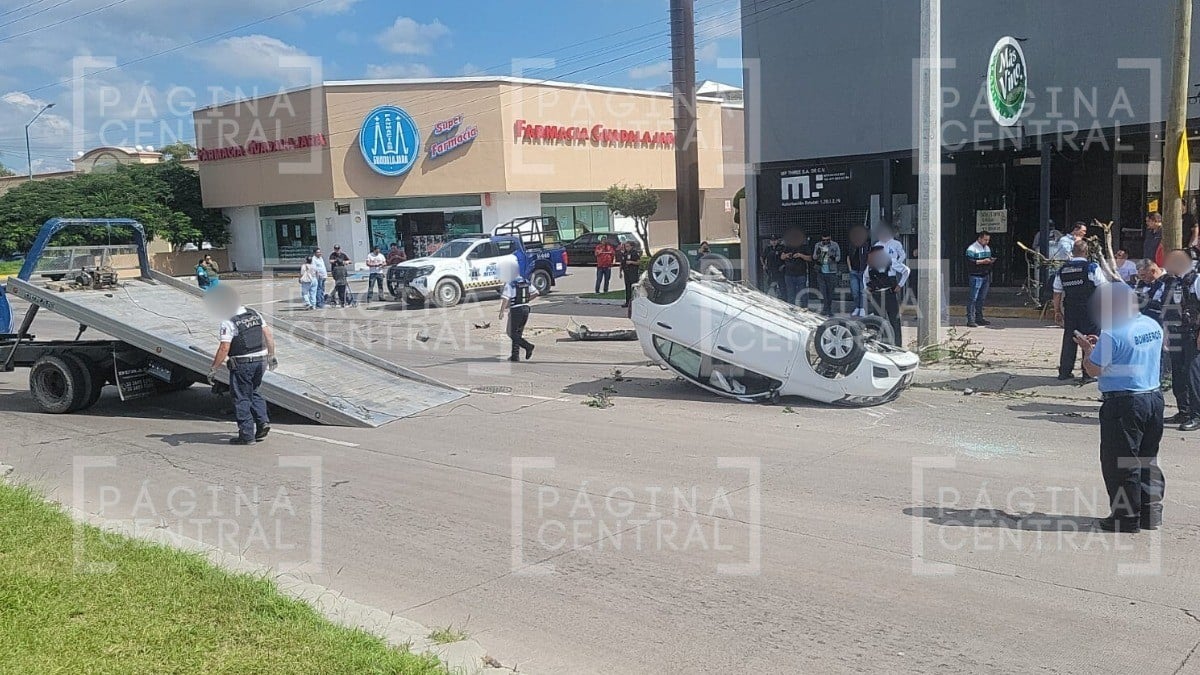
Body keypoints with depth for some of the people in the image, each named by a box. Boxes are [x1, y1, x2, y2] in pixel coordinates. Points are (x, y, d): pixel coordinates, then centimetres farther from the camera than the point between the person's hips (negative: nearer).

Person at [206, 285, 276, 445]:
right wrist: (271, 356, 16)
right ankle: (263, 421, 9)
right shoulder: (255, 314, 6)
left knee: (241, 398, 5)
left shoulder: (228, 322, -14)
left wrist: (213, 369, -13)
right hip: (260, 361, 7)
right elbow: (269, 335, 8)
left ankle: (247, 435, 7)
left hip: (242, 365, -7)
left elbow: (224, 349, -19)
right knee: (253, 392, 23)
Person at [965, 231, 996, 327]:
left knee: (982, 298, 12)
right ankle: (970, 320, -9)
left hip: (986, 276, 8)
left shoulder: (987, 248, 18)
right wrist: (982, 261, -22)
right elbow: (969, 262, -18)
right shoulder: (972, 249, -9)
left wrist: (991, 261, 4)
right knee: (973, 298, -8)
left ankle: (979, 318, 20)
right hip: (976, 276, -8)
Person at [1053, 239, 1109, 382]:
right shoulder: (1092, 267, -7)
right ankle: (1088, 374, 4)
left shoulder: (1063, 269, 6)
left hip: (1070, 310, 4)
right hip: (1089, 310, -4)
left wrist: (1057, 311, 15)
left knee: (1068, 339, 11)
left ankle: (1064, 372, 14)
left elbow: (1057, 293, 8)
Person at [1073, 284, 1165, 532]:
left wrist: (1087, 349, 5)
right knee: (1147, 459, 18)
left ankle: (1126, 519, 9)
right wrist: (1100, 345, 15)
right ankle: (1151, 512, 25)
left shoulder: (1113, 335, -19)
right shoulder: (1153, 326, 6)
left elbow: (1093, 370, -12)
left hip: (1124, 404, -8)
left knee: (1120, 464, 3)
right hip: (1154, 398, 8)